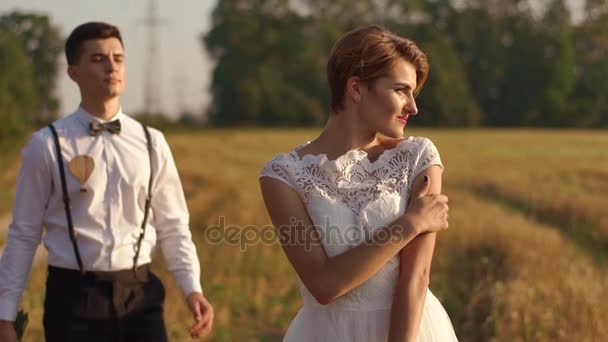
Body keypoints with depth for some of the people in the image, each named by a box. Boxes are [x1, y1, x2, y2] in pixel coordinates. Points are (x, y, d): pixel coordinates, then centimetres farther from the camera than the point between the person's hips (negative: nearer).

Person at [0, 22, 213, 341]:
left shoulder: (151, 143, 6)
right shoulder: (47, 145, -2)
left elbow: (173, 228, 8)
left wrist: (192, 288, -6)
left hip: (140, 294, 2)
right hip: (74, 296, -2)